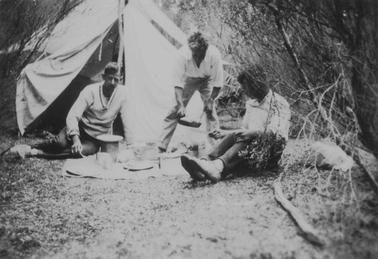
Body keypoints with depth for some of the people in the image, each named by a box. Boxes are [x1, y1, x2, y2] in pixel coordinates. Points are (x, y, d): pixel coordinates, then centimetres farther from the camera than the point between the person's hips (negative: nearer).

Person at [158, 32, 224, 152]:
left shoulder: (214, 54, -34)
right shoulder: (185, 54, -34)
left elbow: (218, 83, -22)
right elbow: (178, 82, -30)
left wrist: (210, 100, -24)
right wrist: (181, 105, -36)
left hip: (207, 80, 0)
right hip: (189, 79, 0)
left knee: (210, 109, -15)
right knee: (176, 110, -6)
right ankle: (162, 146, 0)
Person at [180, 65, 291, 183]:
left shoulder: (279, 103, -3)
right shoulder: (251, 103, 20)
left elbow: (281, 133, -17)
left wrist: (252, 133, -30)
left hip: (270, 152, -6)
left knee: (245, 140, -34)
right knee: (233, 137, -24)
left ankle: (218, 166, -61)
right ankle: (206, 162, -50)